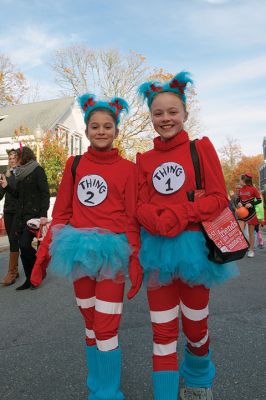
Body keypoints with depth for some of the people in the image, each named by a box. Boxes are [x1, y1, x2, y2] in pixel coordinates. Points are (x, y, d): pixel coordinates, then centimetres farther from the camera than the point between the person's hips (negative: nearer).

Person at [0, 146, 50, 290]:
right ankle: (30, 279, 15)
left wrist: (43, 215, -20)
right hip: (21, 216, 7)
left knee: (25, 245, -15)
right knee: (23, 248, 5)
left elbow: (45, 193, -12)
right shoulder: (21, 173, 16)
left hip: (34, 215, -7)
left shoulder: (38, 170, -5)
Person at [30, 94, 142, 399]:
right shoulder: (74, 165, 6)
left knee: (106, 331, -1)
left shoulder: (126, 168, -2)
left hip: (111, 251, -3)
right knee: (90, 327, 17)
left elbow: (133, 219, -3)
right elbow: (61, 213, 6)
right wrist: (43, 253, 3)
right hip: (79, 250, 3)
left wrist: (135, 261, -8)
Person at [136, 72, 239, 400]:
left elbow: (218, 197, -7)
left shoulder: (200, 147, 0)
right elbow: (141, 206, 3)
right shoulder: (144, 160, 7)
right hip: (157, 249, 2)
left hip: (193, 246, -1)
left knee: (195, 326, 15)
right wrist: (158, 220, -20)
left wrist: (180, 215, -22)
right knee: (162, 331, 8)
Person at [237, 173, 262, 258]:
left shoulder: (253, 189, -9)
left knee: (251, 233, 5)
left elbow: (259, 200, -4)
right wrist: (239, 203, -7)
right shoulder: (240, 190, 5)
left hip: (251, 213, -4)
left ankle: (251, 250, 17)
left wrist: (251, 204, -20)